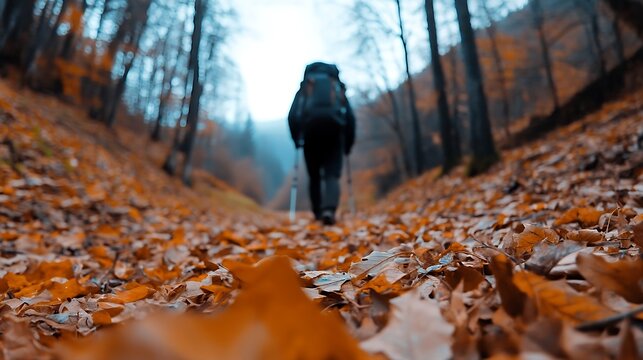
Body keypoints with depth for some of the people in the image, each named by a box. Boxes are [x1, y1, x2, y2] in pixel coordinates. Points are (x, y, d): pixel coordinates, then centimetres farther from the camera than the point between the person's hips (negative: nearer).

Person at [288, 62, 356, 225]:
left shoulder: (304, 88, 24)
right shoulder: (338, 88, 26)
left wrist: (297, 139, 14)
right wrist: (348, 144, 20)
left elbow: (292, 115, 7)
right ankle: (329, 210, -26)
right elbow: (350, 118, 15)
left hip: (311, 127, 1)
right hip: (334, 129, 0)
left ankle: (318, 213, 15)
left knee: (315, 177, 14)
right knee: (332, 175, -3)